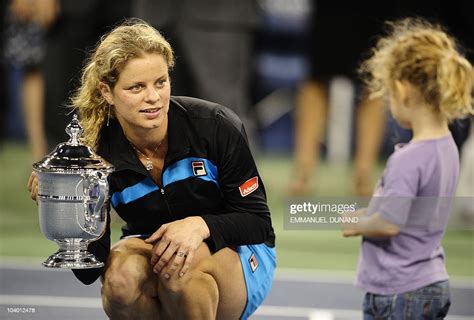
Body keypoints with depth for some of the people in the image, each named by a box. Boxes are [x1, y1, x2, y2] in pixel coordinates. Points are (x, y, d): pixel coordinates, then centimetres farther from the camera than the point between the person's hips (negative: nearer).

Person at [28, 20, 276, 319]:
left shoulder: (217, 125, -21)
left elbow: (258, 222, -12)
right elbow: (90, 271, -16)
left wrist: (201, 226, -32)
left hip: (237, 252, -2)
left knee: (182, 263, -36)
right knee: (120, 275, -34)